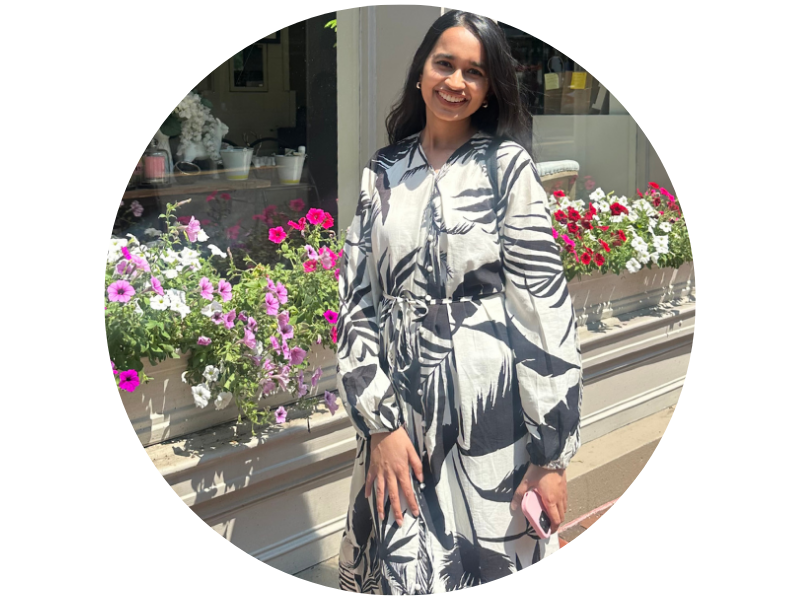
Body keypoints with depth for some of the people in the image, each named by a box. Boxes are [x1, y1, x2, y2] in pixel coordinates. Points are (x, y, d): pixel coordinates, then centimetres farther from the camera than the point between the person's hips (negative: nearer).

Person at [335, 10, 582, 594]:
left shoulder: (507, 165, -3)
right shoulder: (382, 174, 8)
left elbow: (545, 304, -8)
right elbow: (357, 300, 4)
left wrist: (552, 452, -11)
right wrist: (380, 423, -6)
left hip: (491, 410, -2)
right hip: (398, 408, 3)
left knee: (496, 568, 7)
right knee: (403, 572, 6)